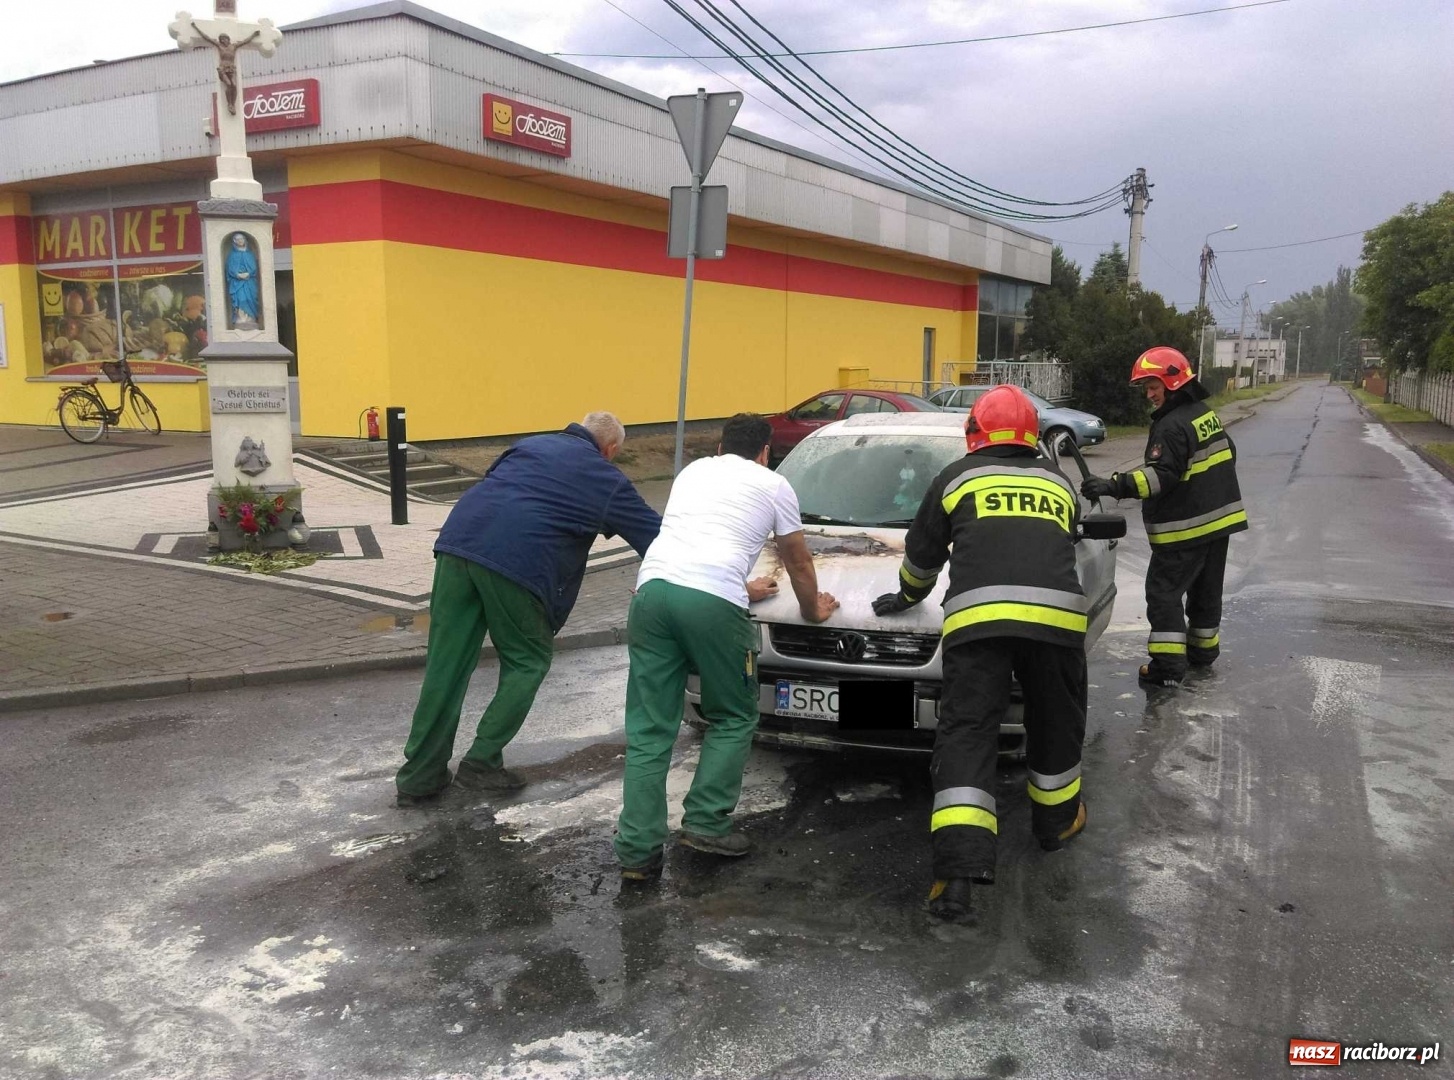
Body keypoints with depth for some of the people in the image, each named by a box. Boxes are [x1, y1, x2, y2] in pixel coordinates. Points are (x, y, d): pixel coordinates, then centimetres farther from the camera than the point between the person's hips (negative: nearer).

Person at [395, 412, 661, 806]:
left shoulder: (531, 444, 28)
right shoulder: (606, 479, 15)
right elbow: (655, 533, 19)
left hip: (458, 541, 5)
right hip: (518, 562, -5)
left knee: (446, 666, 10)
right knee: (526, 664, 16)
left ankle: (419, 776, 16)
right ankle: (480, 765, 14)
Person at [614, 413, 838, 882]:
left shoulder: (693, 471, 32)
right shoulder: (773, 484, 19)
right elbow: (798, 562, 29)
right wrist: (812, 608, 48)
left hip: (653, 586, 4)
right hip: (712, 601, -4)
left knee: (649, 729, 9)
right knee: (733, 719, 17)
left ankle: (638, 851, 7)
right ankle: (705, 823, 12)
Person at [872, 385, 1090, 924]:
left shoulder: (958, 477, 19)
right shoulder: (1058, 481, 26)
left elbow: (922, 554, 26)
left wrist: (907, 597, 44)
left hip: (977, 616, -2)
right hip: (1056, 615, 2)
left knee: (965, 737, -2)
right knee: (1055, 724, 24)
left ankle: (958, 872, -13)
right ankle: (1056, 819, 43)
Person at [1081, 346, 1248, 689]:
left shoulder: (1172, 425, -21)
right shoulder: (1205, 413, 10)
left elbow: (1162, 476, -30)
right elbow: (1227, 455, 21)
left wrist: (1115, 485, -38)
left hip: (1185, 529, -10)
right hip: (1218, 519, 10)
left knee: (1164, 591, -6)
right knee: (1205, 589, 20)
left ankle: (1168, 664, -9)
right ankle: (1203, 648, 34)